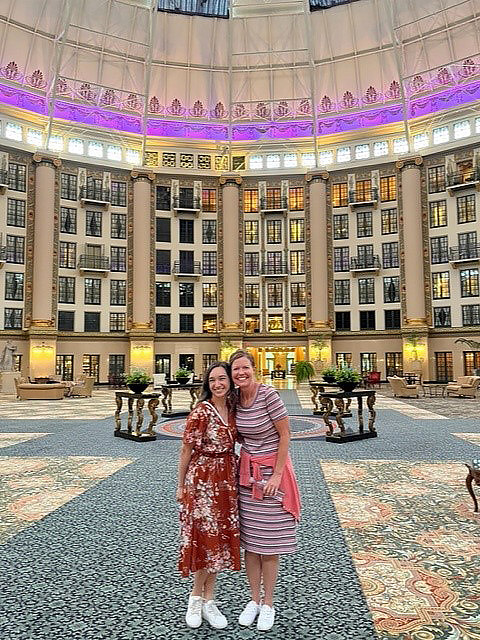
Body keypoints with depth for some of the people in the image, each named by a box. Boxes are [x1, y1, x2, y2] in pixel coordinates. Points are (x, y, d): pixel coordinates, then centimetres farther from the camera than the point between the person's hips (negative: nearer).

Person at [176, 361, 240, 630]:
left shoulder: (232, 409, 3)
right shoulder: (201, 411, -15)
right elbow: (187, 450, -9)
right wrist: (181, 485, -4)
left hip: (228, 479, 6)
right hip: (202, 479, -6)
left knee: (220, 536, 13)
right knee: (205, 535, 4)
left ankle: (207, 599, 28)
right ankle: (198, 597, 26)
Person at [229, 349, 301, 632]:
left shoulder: (269, 395, -19)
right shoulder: (235, 399, 0)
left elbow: (285, 435, -15)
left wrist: (277, 475, -15)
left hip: (272, 471, -5)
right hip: (246, 471, 6)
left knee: (268, 543, 6)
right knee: (249, 540, 12)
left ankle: (269, 605, 24)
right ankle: (254, 600, 29)